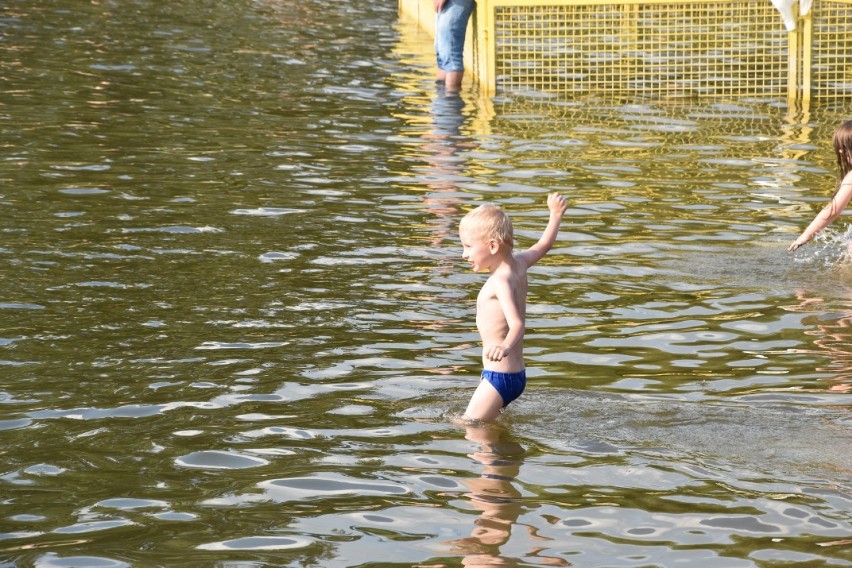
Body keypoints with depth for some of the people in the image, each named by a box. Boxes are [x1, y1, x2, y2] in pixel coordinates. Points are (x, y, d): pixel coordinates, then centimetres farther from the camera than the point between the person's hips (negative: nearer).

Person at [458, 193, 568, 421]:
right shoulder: (518, 264, 5)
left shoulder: (501, 281, -20)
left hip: (500, 376, -10)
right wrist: (556, 215, 41)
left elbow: (517, 323, -32)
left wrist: (505, 346, -53)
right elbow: (544, 245, 24)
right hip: (517, 374, 10)